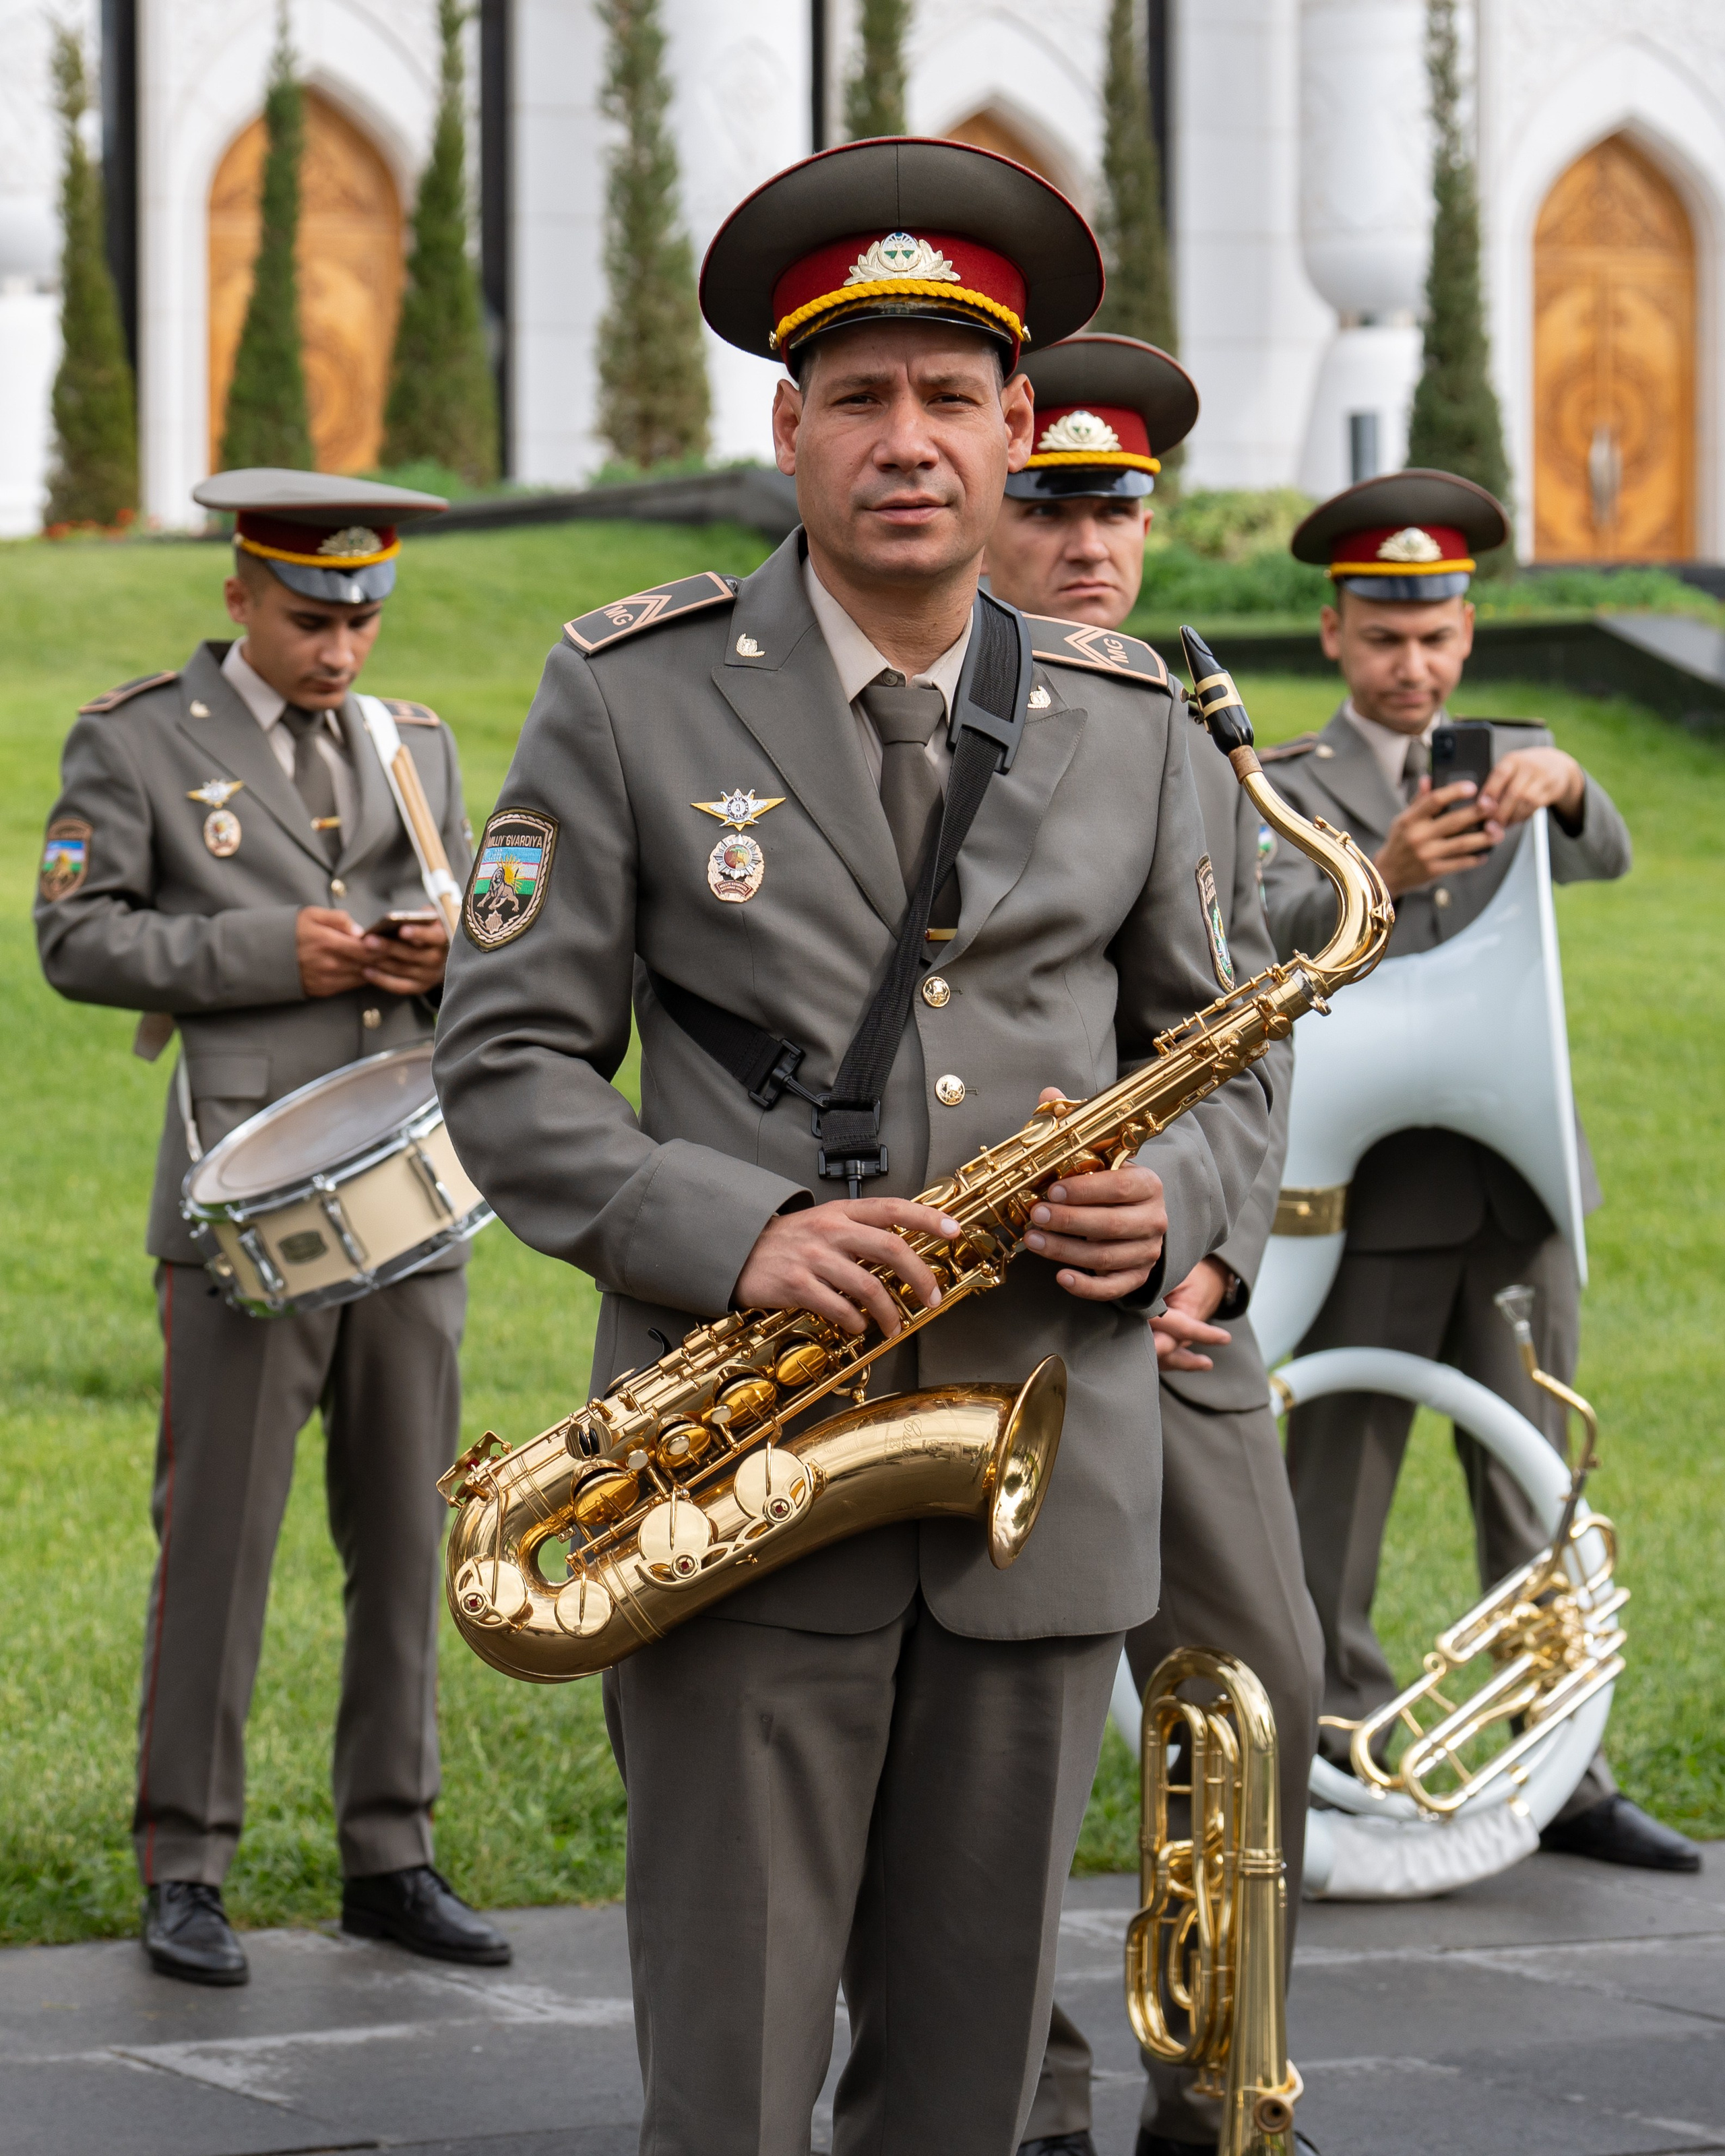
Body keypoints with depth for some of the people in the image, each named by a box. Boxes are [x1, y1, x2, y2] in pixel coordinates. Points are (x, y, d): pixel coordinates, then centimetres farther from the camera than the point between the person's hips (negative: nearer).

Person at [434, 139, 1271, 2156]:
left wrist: (1166, 1204, -6)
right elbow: (505, 1064, -1)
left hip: (1049, 1480, 3)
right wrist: (737, 1234, -17)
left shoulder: (1125, 726, 10)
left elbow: (1213, 1066, 17)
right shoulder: (630, 696, 1)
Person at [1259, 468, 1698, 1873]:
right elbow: (1282, 928, -19)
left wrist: (1564, 790, -31)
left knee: (1538, 1506, 7)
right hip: (1371, 1203, -3)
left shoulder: (1517, 765, 13)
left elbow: (1607, 858, -8)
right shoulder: (1286, 791, 1)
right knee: (1332, 1505, -2)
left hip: (1519, 1193, 4)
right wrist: (1379, 873, -40)